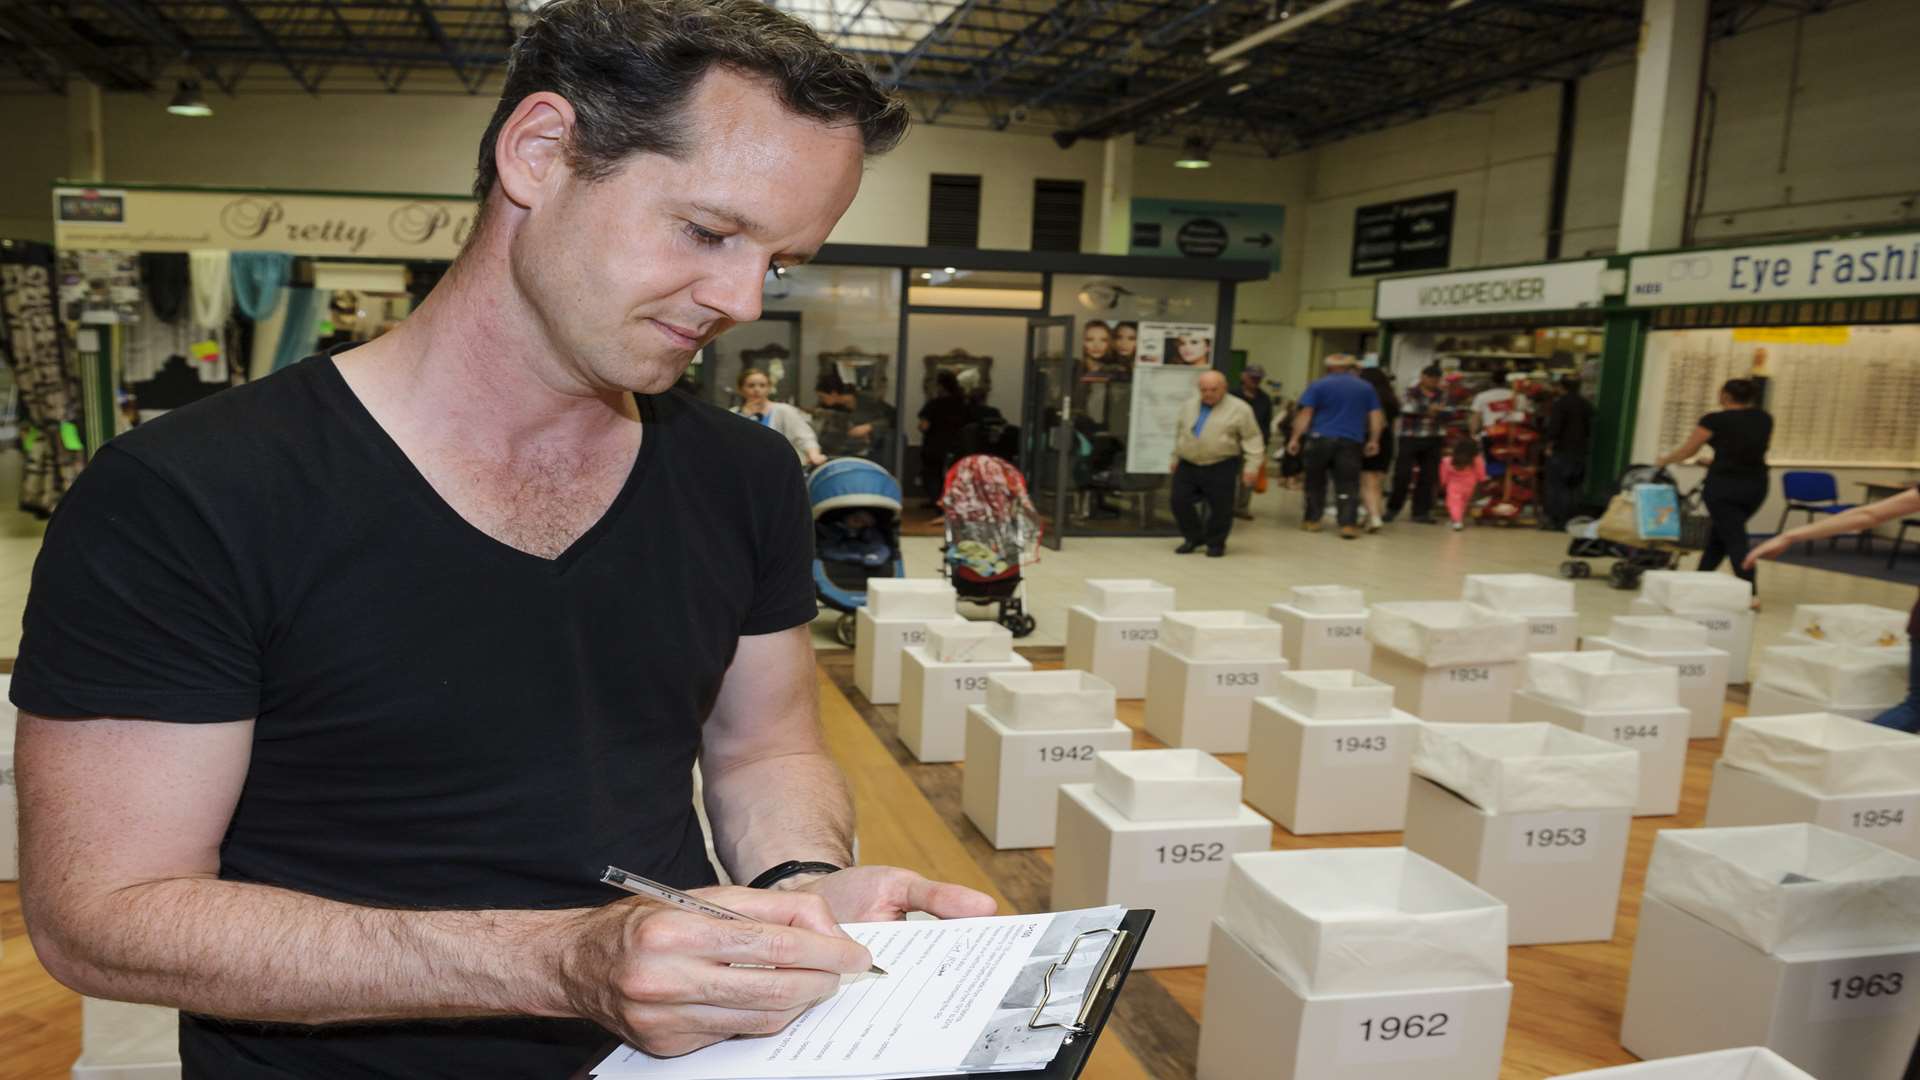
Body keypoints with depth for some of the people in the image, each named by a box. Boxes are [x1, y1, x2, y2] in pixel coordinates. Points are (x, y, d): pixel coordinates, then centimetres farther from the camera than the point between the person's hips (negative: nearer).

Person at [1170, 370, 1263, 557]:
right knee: (1180, 501, 1)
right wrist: (1176, 458, 23)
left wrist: (1251, 466, -11)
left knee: (1220, 507, 0)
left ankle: (1215, 543, 18)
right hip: (1187, 466, 4)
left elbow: (1252, 438, -5)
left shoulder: (1239, 409, -6)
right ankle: (1193, 538, 19)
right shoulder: (1188, 406, 10)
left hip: (1221, 468, -4)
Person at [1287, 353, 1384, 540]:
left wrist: (1295, 438, -4)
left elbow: (1306, 413, -4)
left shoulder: (1319, 385, 3)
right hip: (1351, 441, 1)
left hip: (1320, 439, -1)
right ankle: (1348, 524, -8)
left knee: (1315, 482, 11)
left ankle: (1312, 520, 15)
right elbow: (1377, 416, 9)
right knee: (1347, 485, 0)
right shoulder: (1365, 388, 13)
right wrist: (1373, 440, 11)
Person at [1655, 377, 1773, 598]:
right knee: (1718, 532, 20)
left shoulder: (1715, 420, -5)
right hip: (1756, 486, 6)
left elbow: (1687, 450, 5)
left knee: (1734, 539, -5)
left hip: (1724, 485, -6)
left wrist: (1663, 461, 23)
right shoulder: (1765, 419, 10)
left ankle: (1751, 592, -15)